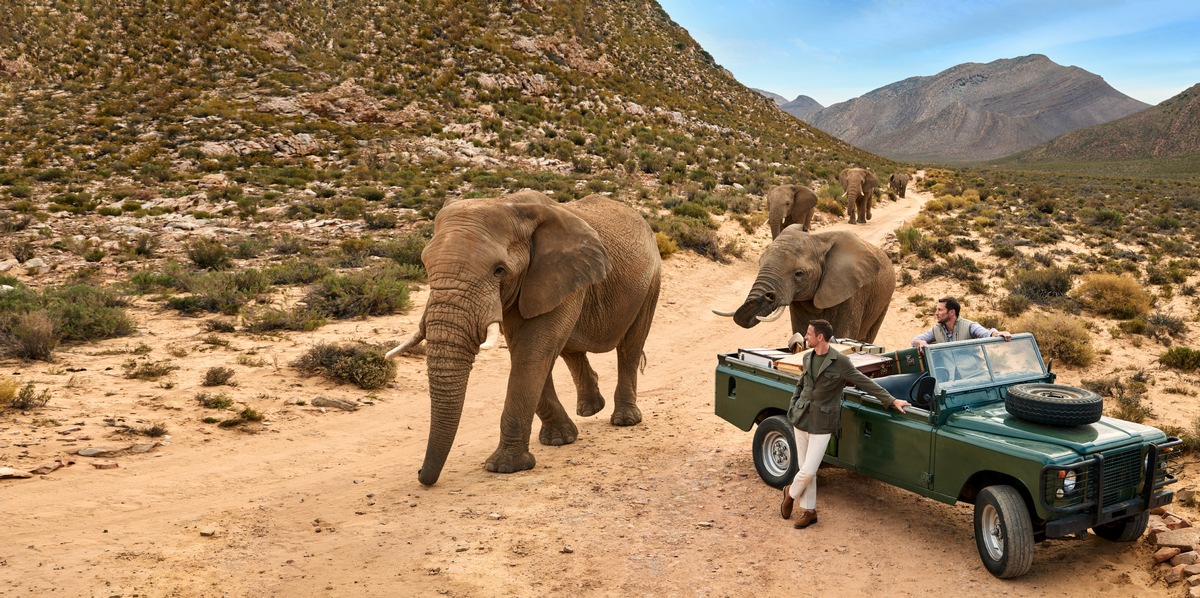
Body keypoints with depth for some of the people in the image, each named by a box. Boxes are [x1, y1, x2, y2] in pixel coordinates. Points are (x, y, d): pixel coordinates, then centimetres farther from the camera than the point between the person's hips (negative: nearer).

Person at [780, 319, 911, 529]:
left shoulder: (840, 361, -12)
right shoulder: (808, 358, 6)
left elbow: (866, 383, -7)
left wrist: (892, 400, -8)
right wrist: (792, 407, 9)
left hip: (821, 424, -5)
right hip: (801, 419, 5)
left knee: (808, 471, -8)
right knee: (806, 470, 10)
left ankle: (790, 492, 21)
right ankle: (809, 511, 23)